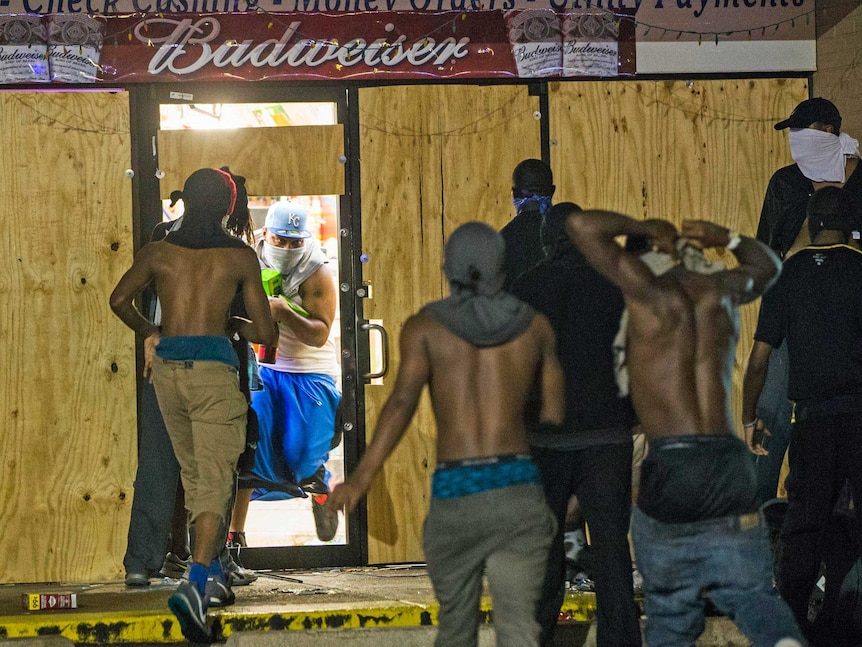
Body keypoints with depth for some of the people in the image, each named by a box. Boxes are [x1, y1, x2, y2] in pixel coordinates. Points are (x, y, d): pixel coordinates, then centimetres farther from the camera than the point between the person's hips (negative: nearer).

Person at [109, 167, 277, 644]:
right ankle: (196, 584, -26)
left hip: (167, 368, 4)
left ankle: (210, 565, 32)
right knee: (215, 478, -7)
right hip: (213, 367, -4)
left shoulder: (158, 252, 8)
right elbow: (265, 332, 3)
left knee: (192, 470, 22)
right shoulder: (240, 256, 2)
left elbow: (120, 299, 1)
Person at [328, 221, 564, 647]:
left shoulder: (424, 327, 4)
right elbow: (554, 416, 15)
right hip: (517, 491, 0)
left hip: (455, 498, 0)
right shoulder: (535, 325, 11)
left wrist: (361, 479, -17)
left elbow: (403, 400, -11)